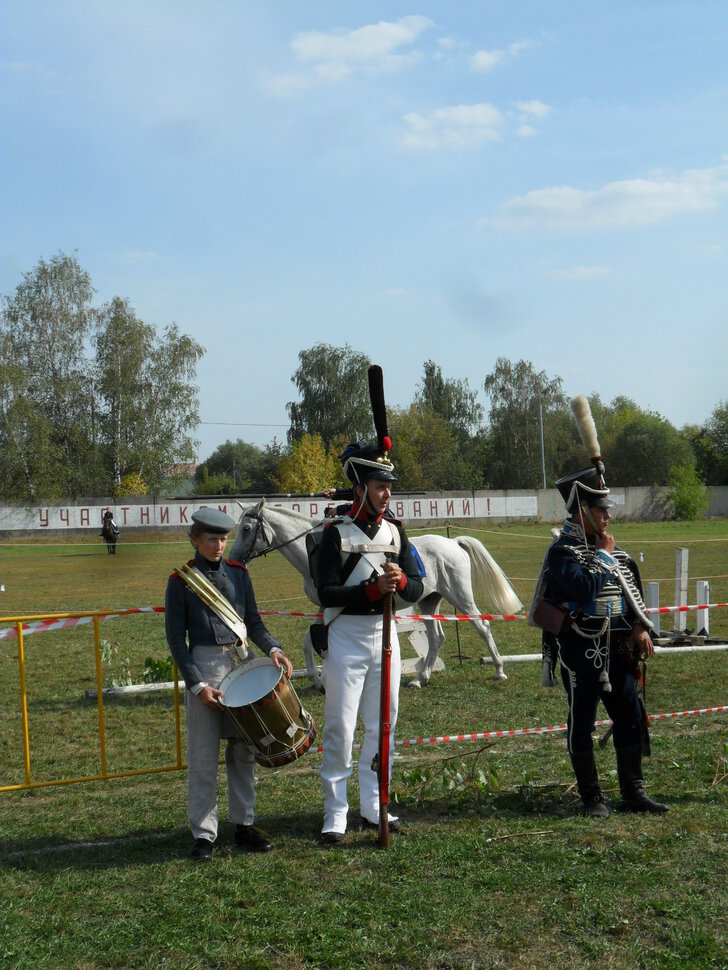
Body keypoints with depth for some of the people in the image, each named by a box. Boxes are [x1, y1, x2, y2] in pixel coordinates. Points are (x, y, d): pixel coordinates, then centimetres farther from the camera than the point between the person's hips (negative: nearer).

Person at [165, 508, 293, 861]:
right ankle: (203, 834, 10)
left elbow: (253, 621, 9)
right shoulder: (181, 581, -4)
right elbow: (176, 638, -5)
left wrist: (272, 648, -11)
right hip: (204, 666, -4)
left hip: (241, 663, 4)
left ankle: (244, 824, 22)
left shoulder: (238, 573, 7)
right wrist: (197, 684, -12)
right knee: (203, 756, 1)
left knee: (243, 749, 10)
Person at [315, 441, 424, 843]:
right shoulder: (336, 533, -8)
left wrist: (400, 581, -18)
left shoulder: (395, 531, 7)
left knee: (382, 725, 11)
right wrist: (373, 588, -25)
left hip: (385, 633, 5)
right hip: (346, 637, -5)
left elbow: (417, 588, 4)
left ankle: (373, 806, 23)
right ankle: (336, 813, 7)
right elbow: (326, 594, -14)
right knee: (341, 728, -2)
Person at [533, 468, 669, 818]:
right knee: (581, 723, 3)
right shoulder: (562, 551, -13)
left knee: (630, 717, 9)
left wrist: (641, 627, 3)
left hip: (616, 648, 8)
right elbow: (584, 587, -28)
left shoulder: (607, 546, 12)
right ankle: (591, 798, 14)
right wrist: (604, 556, -15)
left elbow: (630, 589, 16)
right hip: (581, 651, -8)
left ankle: (633, 793, 20)